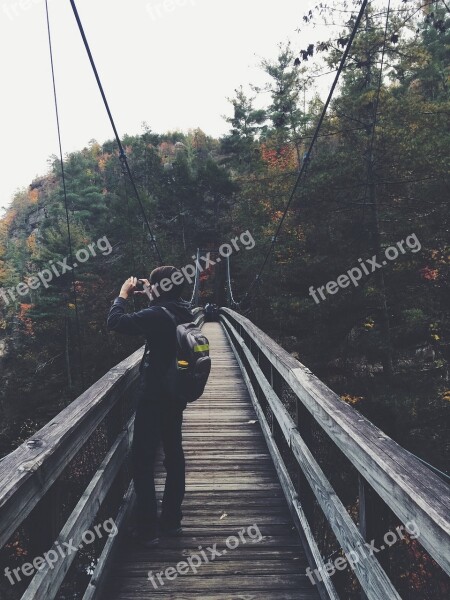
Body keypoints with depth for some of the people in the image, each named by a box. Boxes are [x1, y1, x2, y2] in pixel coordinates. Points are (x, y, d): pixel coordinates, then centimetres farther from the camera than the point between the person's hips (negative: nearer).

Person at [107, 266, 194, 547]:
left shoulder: (156, 315, -22)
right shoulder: (184, 311, 1)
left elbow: (115, 322, -17)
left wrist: (123, 295, -3)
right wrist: (149, 294, 13)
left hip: (154, 397, -8)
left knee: (144, 460, 3)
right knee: (174, 453, 16)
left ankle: (148, 529, 10)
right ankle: (172, 520, 28)